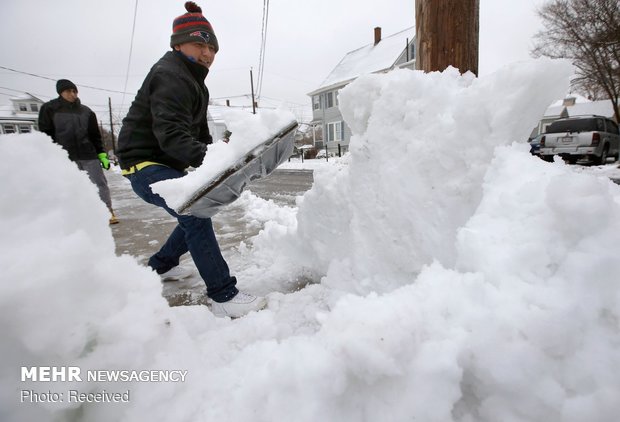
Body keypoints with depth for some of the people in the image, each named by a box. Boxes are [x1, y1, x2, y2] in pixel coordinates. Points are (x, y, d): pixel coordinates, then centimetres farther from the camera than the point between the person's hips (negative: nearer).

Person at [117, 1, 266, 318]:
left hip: (167, 163, 11)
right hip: (144, 163, -10)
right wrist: (204, 157, -49)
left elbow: (198, 130, 20)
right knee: (195, 216, -26)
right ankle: (223, 297, -24)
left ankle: (161, 265, 37)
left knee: (196, 215, 17)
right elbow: (171, 133, -33)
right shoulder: (170, 76, -17)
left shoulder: (191, 78, 16)